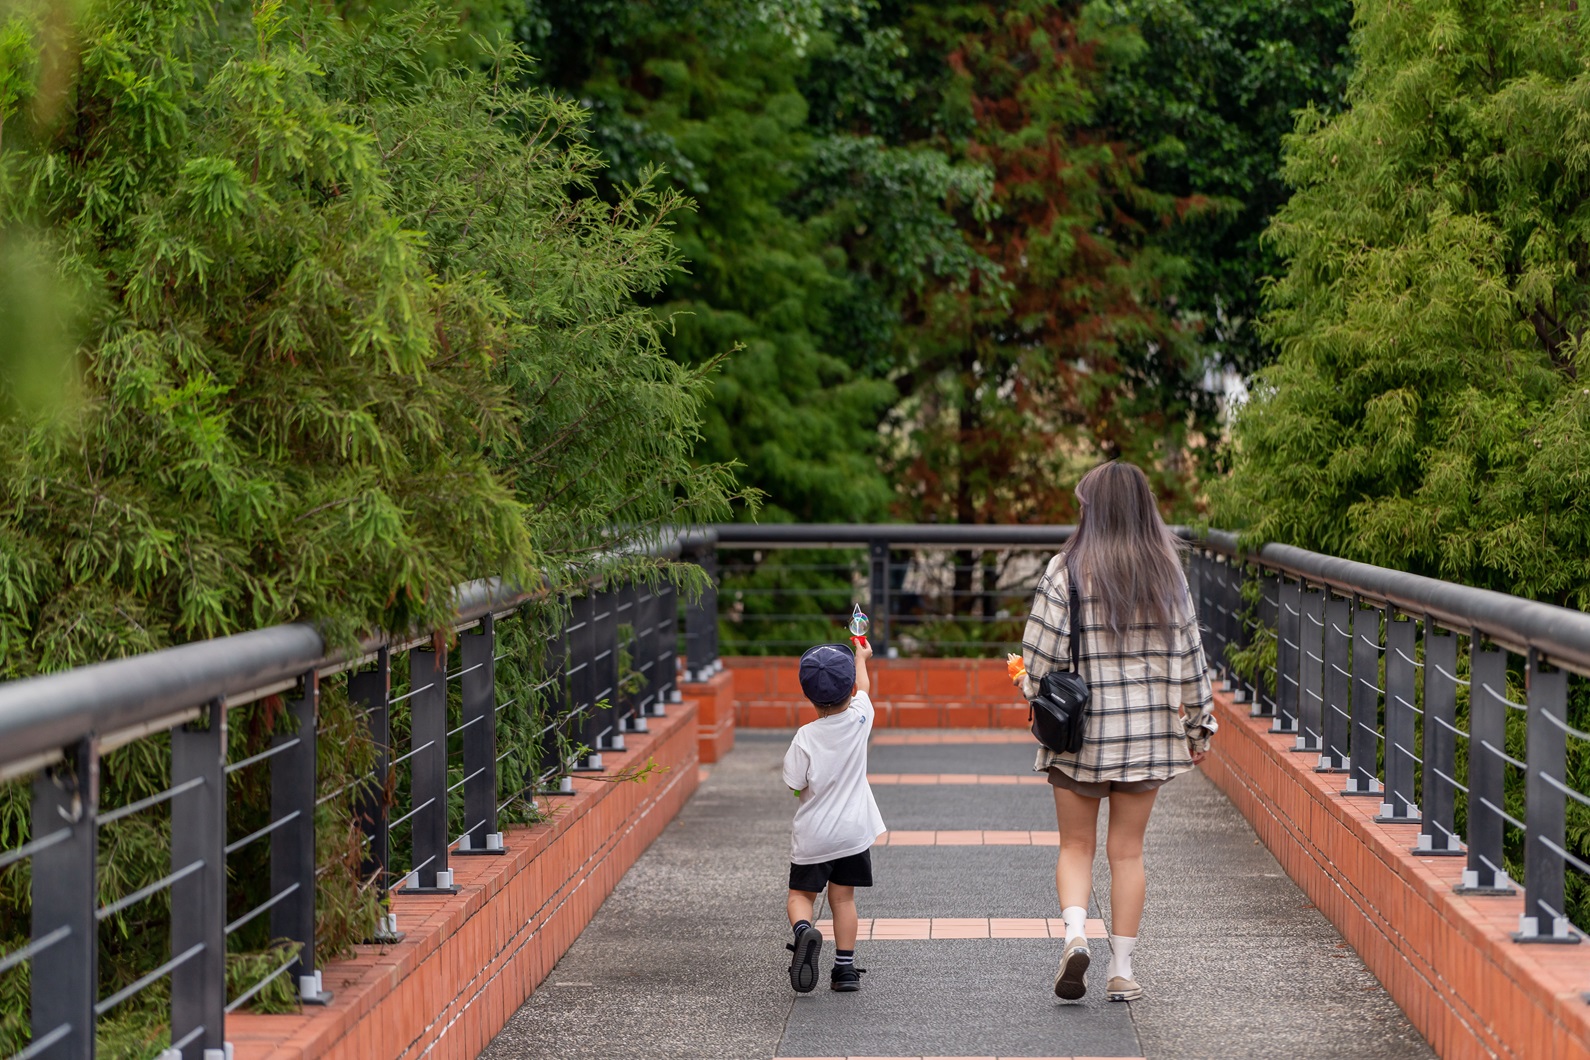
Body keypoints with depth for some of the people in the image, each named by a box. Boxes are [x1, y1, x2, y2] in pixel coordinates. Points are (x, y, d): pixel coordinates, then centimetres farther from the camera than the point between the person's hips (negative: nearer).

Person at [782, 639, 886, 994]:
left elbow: (796, 786, -11)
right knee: (843, 898, 11)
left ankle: (803, 929, -21)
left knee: (800, 894, 9)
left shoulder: (806, 737, -17)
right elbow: (863, 687, 13)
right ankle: (845, 968, 10)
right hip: (853, 831, 3)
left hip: (812, 836, -3)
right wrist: (861, 656, 32)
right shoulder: (859, 719, -9)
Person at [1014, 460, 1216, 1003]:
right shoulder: (1167, 574, 0)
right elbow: (1187, 655, 3)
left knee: (1076, 845, 11)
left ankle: (1075, 933, -13)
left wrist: (1031, 688, 12)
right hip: (1147, 731, 2)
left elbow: (1042, 652, -9)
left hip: (1077, 732, -2)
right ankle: (1122, 970, 9)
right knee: (1127, 850, 10)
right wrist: (1198, 725, 13)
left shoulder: (1067, 571, -9)